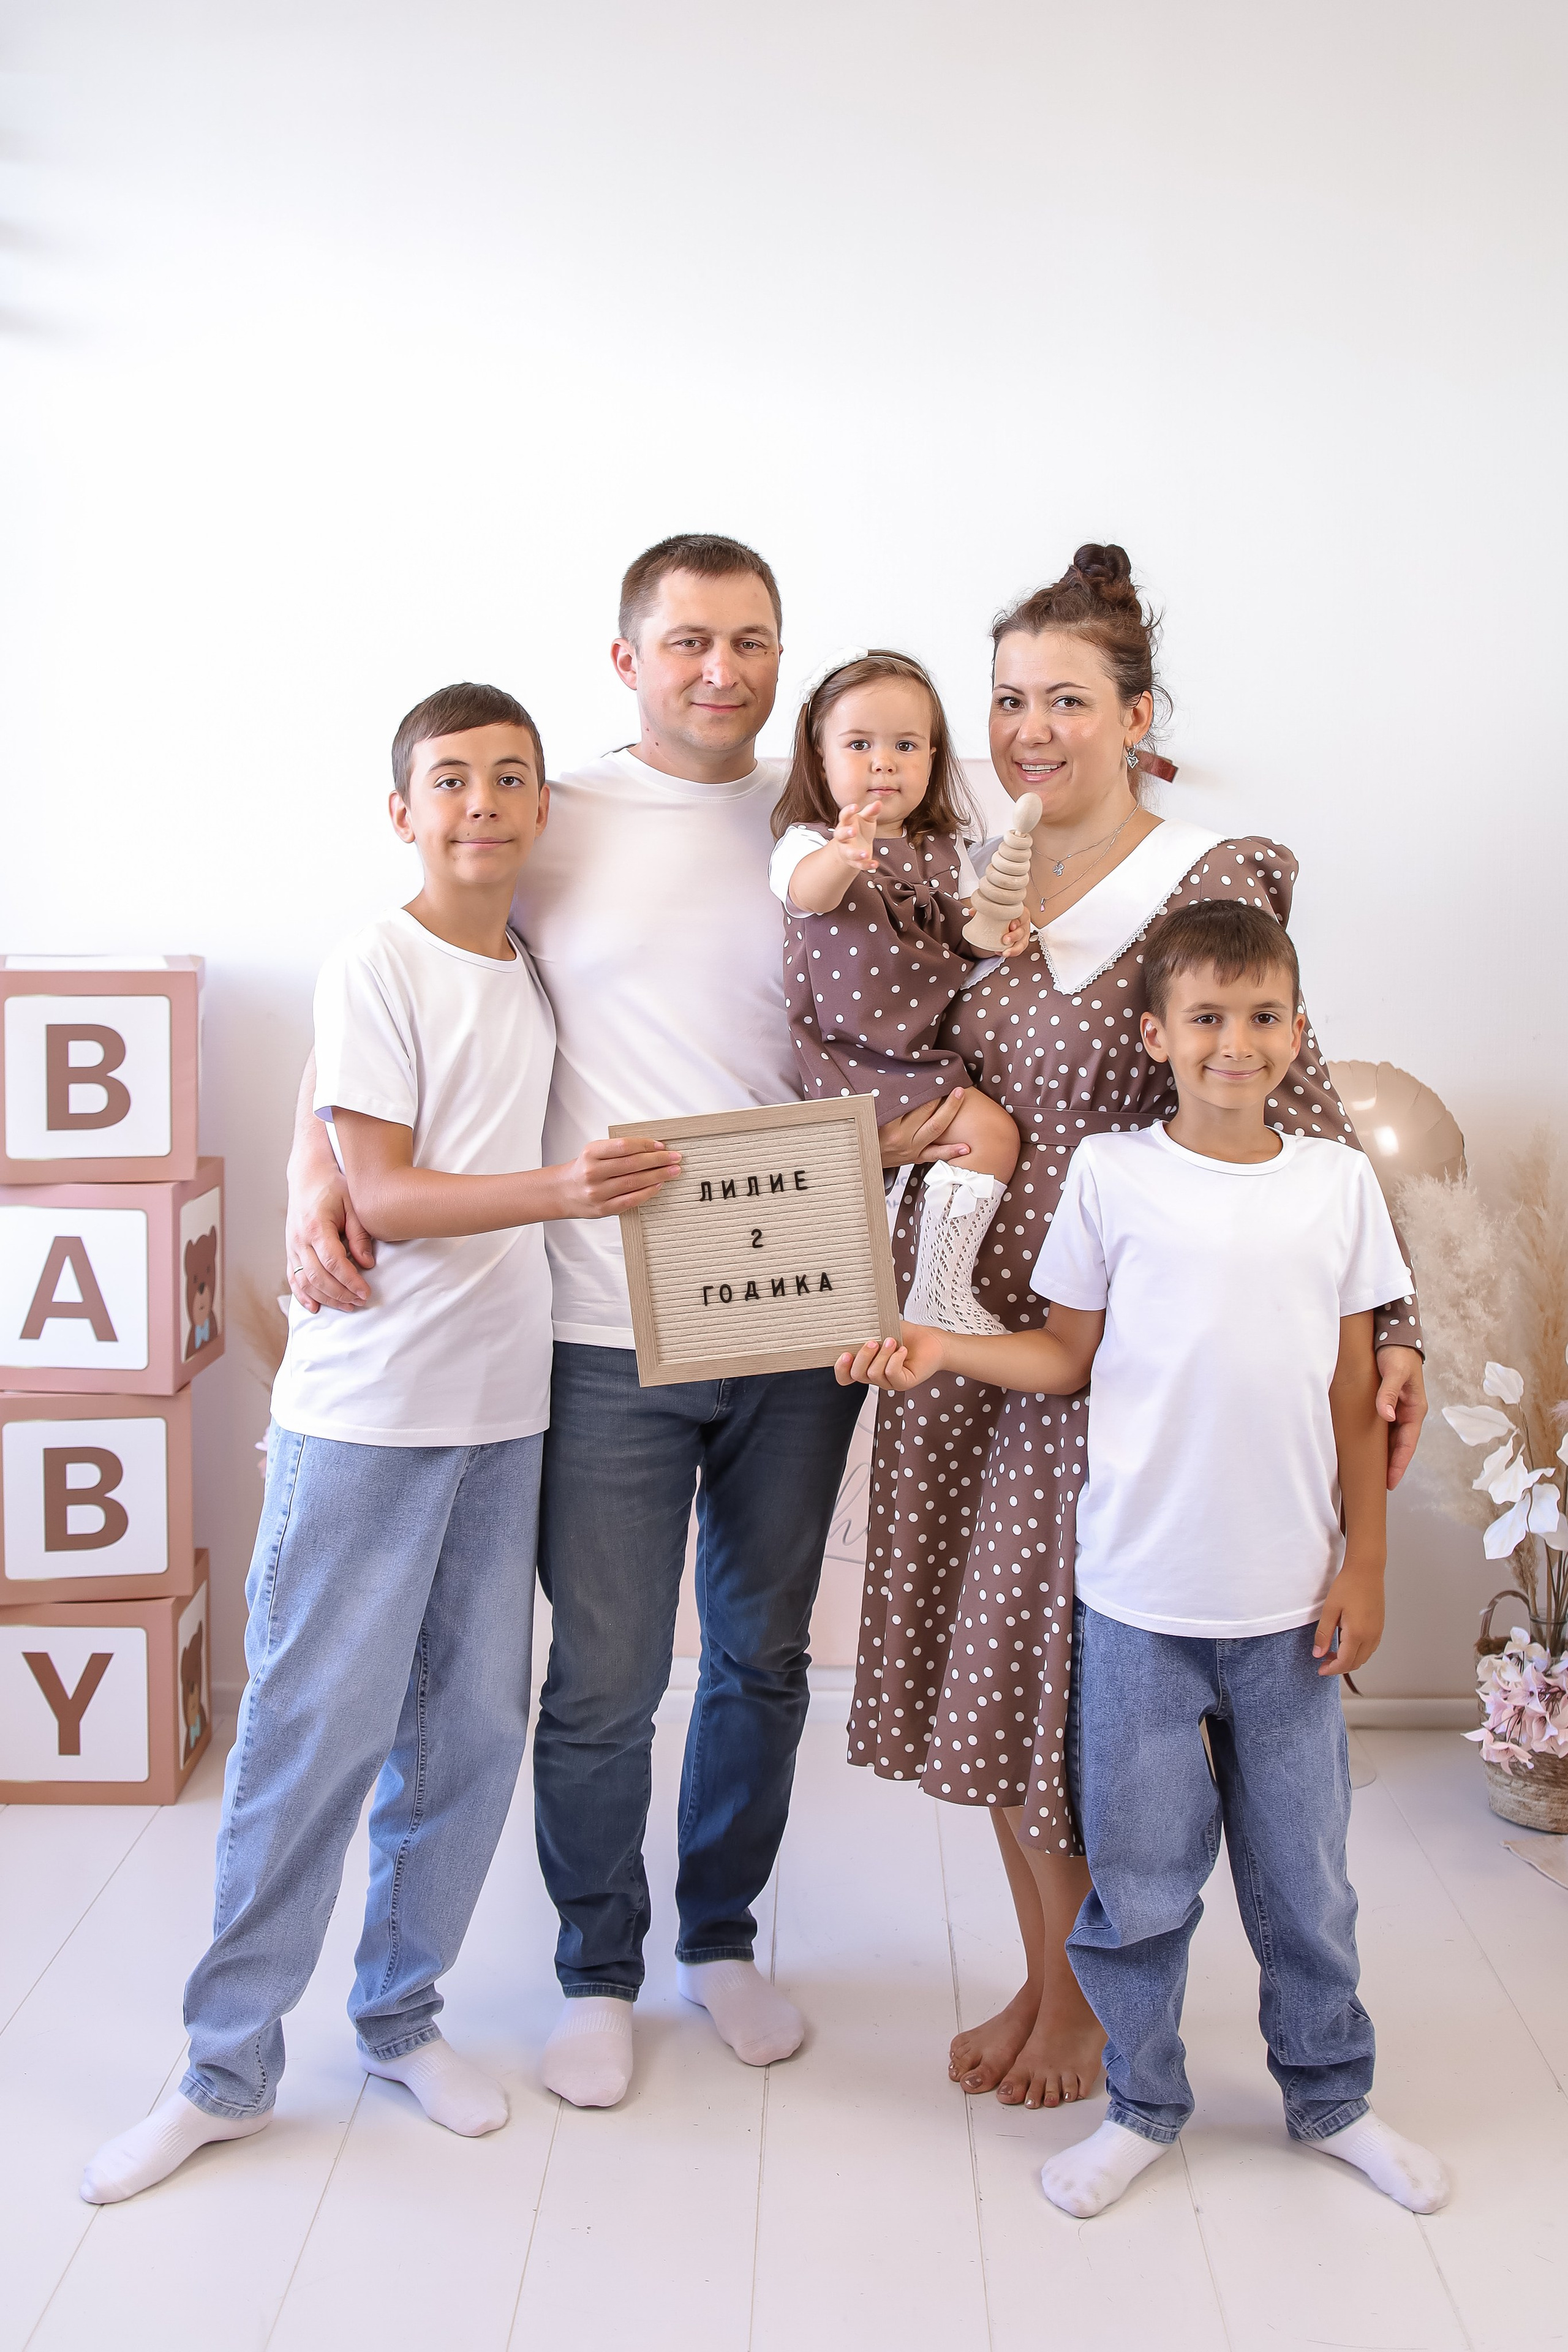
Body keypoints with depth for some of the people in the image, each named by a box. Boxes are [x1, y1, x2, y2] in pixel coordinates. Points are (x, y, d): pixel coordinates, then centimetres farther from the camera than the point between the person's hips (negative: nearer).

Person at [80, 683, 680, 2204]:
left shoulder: (541, 971, 11)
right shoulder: (374, 970, -8)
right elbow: (381, 1194, -15)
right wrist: (558, 1191, -28)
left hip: (504, 1410, 6)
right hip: (365, 1409, -6)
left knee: (472, 1727, 10)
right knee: (315, 1732, -1)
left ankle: (402, 2017, 27)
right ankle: (229, 2067, 13)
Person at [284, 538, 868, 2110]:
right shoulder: (555, 826, -2)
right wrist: (316, 1165, -15)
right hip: (611, 1332, -2)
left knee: (762, 1657, 16)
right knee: (605, 1679, 5)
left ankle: (722, 1934, 38)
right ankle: (598, 1968, 29)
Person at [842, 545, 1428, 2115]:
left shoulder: (1212, 886, -9)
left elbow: (1298, 1112, -11)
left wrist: (1384, 1326, -16)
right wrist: (918, 1125, -2)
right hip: (964, 1330, 6)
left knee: (1084, 1664, 3)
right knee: (987, 1652, 12)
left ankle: (1091, 1998, 24)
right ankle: (1040, 1972, 31)